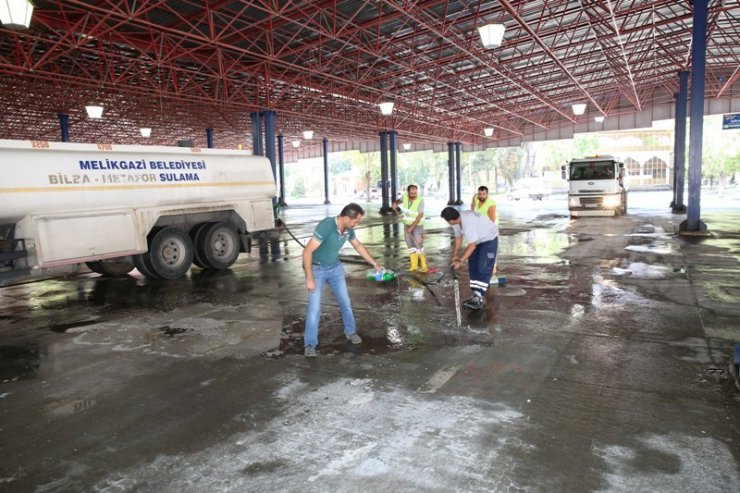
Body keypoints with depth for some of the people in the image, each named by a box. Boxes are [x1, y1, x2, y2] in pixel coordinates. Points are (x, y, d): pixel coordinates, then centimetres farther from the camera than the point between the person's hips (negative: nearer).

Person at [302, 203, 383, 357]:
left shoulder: (348, 229, -10)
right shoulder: (326, 226, -33)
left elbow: (358, 246, 11)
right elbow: (307, 251, -31)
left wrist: (375, 264, 15)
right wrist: (309, 279, -31)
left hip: (335, 267, 6)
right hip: (316, 268, -6)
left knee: (345, 301, 9)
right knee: (314, 307, -8)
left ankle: (351, 332, 29)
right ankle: (310, 344, 4)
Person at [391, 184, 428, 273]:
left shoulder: (420, 201, -23)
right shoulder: (405, 196, -9)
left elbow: (420, 216, -24)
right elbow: (400, 200, 16)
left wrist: (412, 227, -27)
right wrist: (395, 203, -5)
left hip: (417, 225, -5)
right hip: (407, 225, 5)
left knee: (418, 245, -13)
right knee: (410, 245, 6)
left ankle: (424, 265, -4)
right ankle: (414, 265, 13)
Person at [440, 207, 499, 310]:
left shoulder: (468, 223, -38)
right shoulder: (457, 220, -12)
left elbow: (472, 246, -35)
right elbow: (458, 237, 2)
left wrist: (460, 261, -34)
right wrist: (454, 255, -3)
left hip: (489, 239, -9)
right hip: (477, 240, 9)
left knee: (483, 269, -14)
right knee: (473, 267, 7)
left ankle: (479, 299, -13)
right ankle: (478, 296, 13)